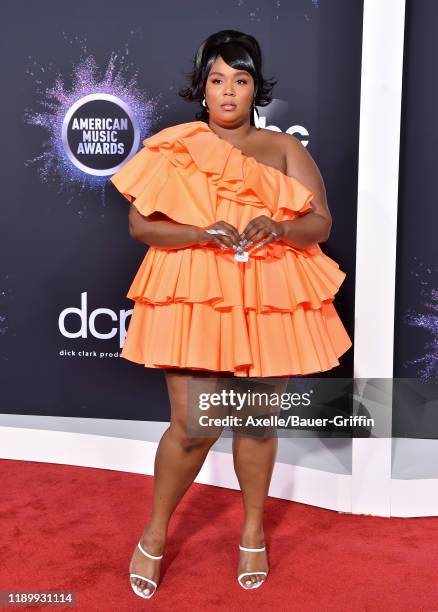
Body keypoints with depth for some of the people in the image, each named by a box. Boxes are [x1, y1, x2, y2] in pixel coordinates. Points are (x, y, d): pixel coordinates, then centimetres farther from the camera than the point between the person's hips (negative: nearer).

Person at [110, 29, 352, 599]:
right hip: (194, 297, -2)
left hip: (267, 299, 2)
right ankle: (155, 535, 21)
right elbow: (139, 224, -1)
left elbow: (321, 223, 4)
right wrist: (203, 233, -17)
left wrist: (277, 228, -17)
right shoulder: (172, 147, 6)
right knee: (193, 426, -5)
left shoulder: (285, 148, 9)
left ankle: (253, 531, 32)